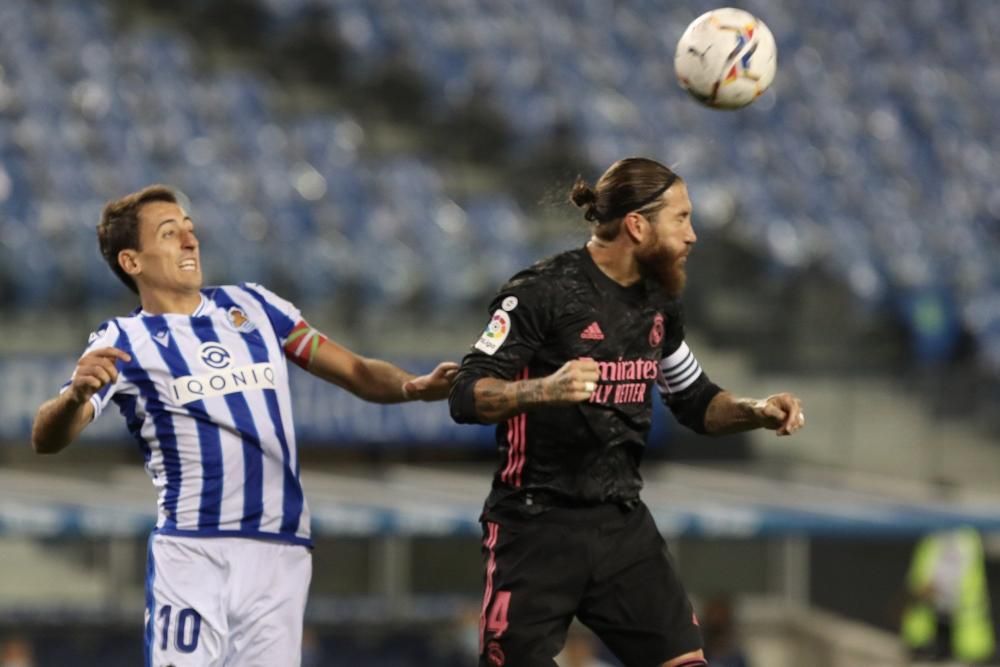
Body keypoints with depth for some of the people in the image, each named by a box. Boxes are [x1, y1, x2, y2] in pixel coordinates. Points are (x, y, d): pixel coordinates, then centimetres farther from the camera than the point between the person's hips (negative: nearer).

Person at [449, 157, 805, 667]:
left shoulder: (658, 302, 10)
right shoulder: (543, 292, -13)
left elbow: (696, 401, 22)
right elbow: (466, 397, -18)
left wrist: (755, 412, 2)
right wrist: (546, 388, -36)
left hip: (624, 524, 6)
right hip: (538, 528, -6)